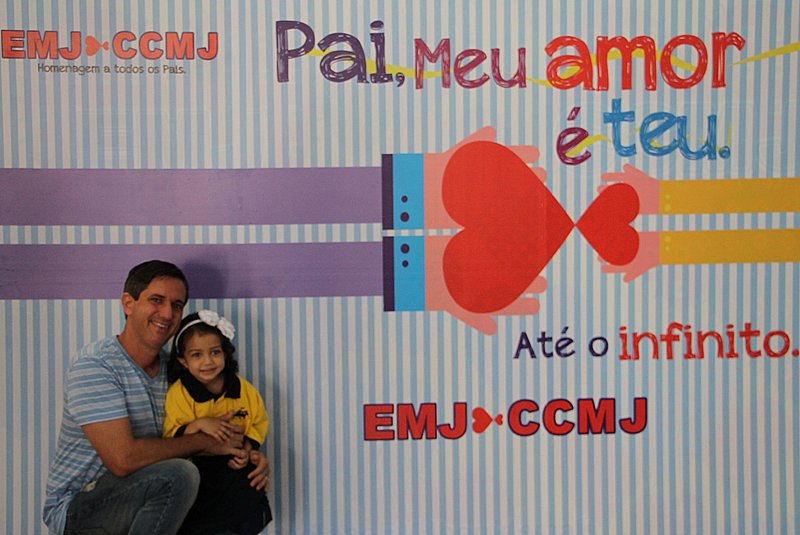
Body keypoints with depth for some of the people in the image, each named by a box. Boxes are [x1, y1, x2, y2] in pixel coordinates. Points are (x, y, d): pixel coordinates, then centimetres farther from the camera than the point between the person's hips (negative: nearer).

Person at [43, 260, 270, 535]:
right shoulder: (93, 364, -16)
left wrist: (248, 456, -11)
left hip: (140, 498, 7)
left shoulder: (173, 370, 6)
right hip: (76, 509, -6)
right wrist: (203, 440, -17)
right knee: (180, 475, -30)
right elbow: (123, 458, -26)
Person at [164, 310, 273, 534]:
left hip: (234, 467, 2)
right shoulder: (179, 393, -7)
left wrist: (245, 450, -9)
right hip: (195, 468, -2)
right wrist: (198, 424, -25)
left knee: (250, 513, -10)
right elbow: (170, 437, -9)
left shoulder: (245, 390, -2)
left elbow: (258, 425, 8)